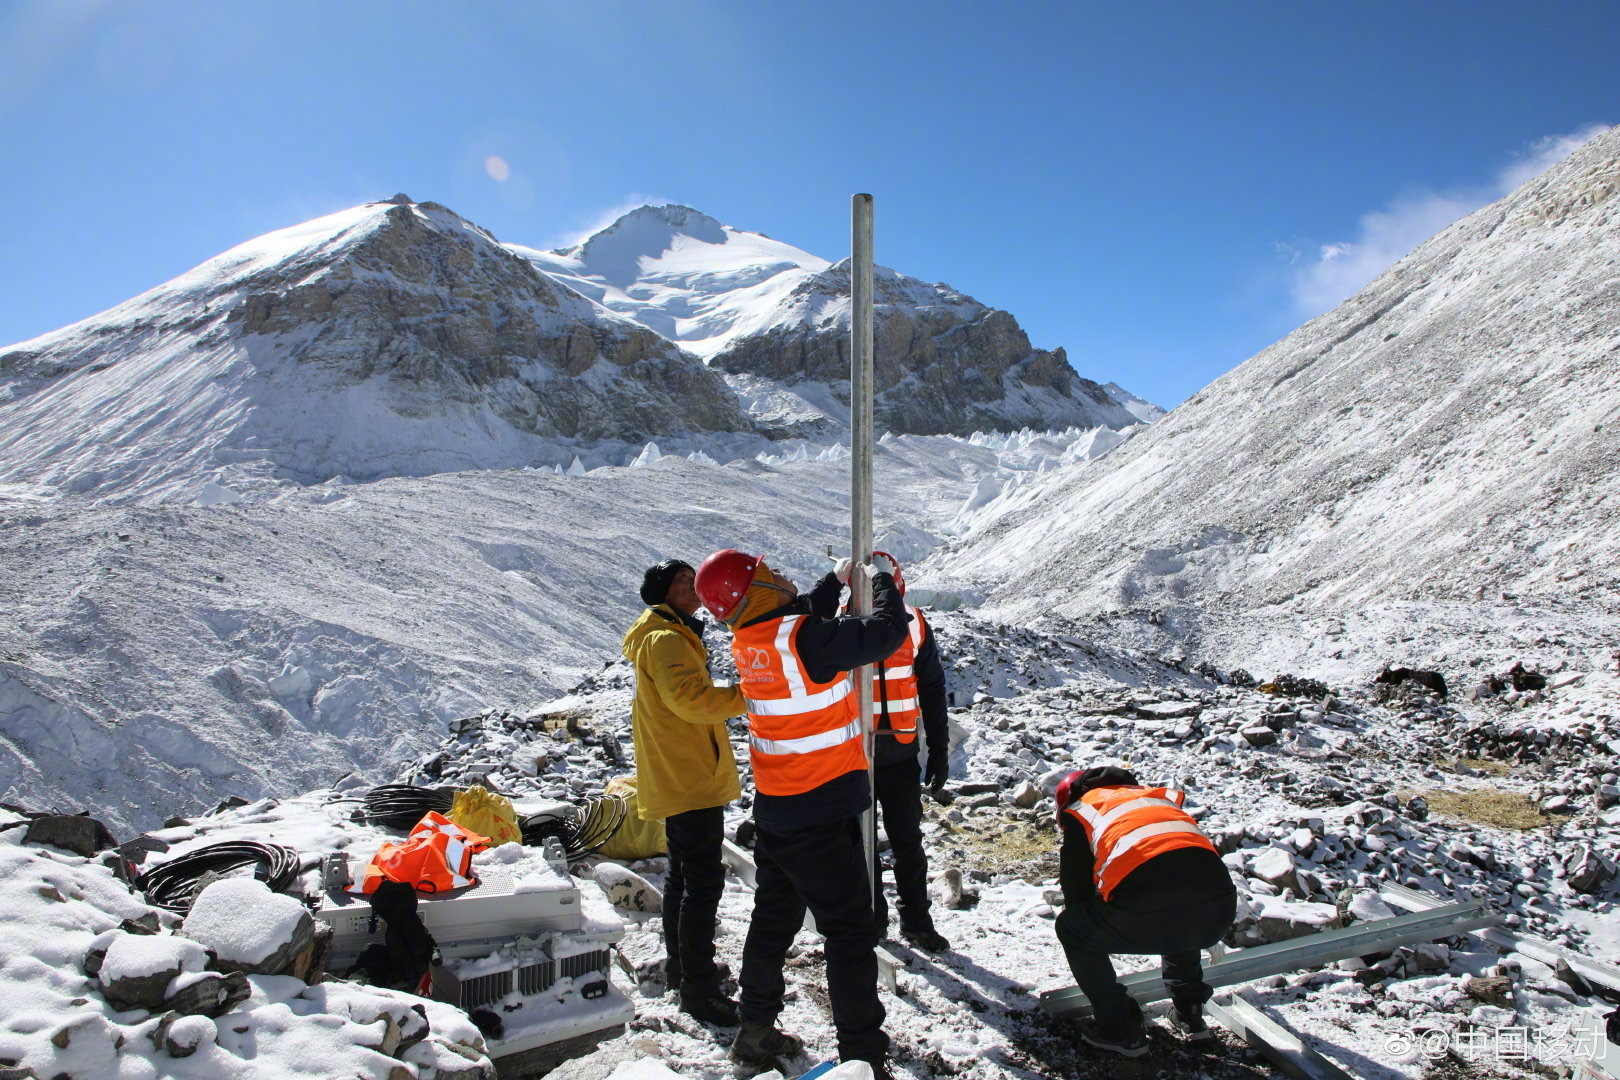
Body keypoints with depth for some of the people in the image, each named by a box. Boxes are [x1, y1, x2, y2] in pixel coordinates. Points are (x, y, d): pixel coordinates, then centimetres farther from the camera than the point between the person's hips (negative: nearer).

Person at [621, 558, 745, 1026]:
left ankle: (680, 968, 31)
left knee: (684, 875, 19)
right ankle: (698, 989, -1)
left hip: (682, 778, 11)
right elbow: (691, 699, -30)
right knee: (703, 881, -8)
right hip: (690, 781, -11)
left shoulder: (675, 637, 18)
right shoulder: (666, 640, -16)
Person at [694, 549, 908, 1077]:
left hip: (773, 810, 8)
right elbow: (887, 630, -19)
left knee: (774, 918, 22)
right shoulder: (805, 639, -24)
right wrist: (883, 578, -2)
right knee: (849, 931, 2)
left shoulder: (747, 642, 1)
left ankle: (756, 1030, 35)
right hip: (823, 815, -8)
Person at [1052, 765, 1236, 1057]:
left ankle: (1121, 1030, 22)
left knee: (1070, 929, 22)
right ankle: (1189, 1014, 40)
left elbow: (1076, 890, 23)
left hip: (1146, 917, -5)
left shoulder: (1080, 809, 22)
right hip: (1219, 912, 6)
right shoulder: (1162, 796, 35)